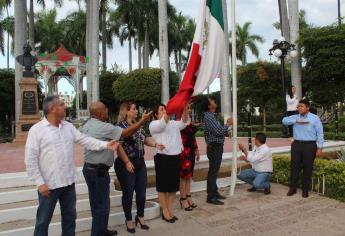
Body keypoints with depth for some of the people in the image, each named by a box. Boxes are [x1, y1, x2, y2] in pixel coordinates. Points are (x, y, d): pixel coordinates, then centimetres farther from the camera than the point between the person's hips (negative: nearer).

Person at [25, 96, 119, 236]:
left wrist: (105, 145, -13)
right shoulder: (36, 130, -11)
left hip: (68, 181, 5)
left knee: (69, 216, 19)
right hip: (49, 184, -5)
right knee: (43, 220, 11)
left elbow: (85, 140, 0)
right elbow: (30, 160, -11)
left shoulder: (68, 127, 5)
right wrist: (40, 183, -15)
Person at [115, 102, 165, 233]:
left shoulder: (138, 125, 10)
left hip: (140, 163, 7)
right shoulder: (120, 126, -12)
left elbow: (145, 139, 14)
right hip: (126, 164, -6)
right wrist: (127, 162, -23)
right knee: (128, 193, 7)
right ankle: (128, 220, 26)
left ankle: (140, 217, 32)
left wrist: (156, 144, -3)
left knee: (141, 191, 12)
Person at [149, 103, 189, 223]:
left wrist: (185, 109, -16)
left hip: (175, 157, 6)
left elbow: (184, 122, 2)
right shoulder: (153, 124, 1)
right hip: (162, 157, -6)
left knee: (174, 185, 11)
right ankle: (165, 212, 15)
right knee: (163, 185, 3)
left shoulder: (173, 123, 18)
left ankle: (169, 210, 24)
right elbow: (162, 124, -20)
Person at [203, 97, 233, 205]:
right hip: (214, 147, -10)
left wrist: (225, 132, 6)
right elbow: (218, 131, -23)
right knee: (213, 172, -5)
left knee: (214, 171, 16)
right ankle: (211, 197, 3)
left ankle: (214, 192, 27)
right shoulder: (209, 116, -17)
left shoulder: (212, 115, 15)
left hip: (216, 146, 10)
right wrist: (228, 124, -8)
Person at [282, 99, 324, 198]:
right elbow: (284, 120, -9)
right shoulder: (295, 117, 8)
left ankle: (305, 190, 17)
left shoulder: (315, 118, 1)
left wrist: (319, 147, -8)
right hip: (297, 145, 3)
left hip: (310, 145, -2)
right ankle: (292, 188, 14)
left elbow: (320, 133, -2)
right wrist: (297, 121, -19)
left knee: (307, 168, 4)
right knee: (294, 167, 4)